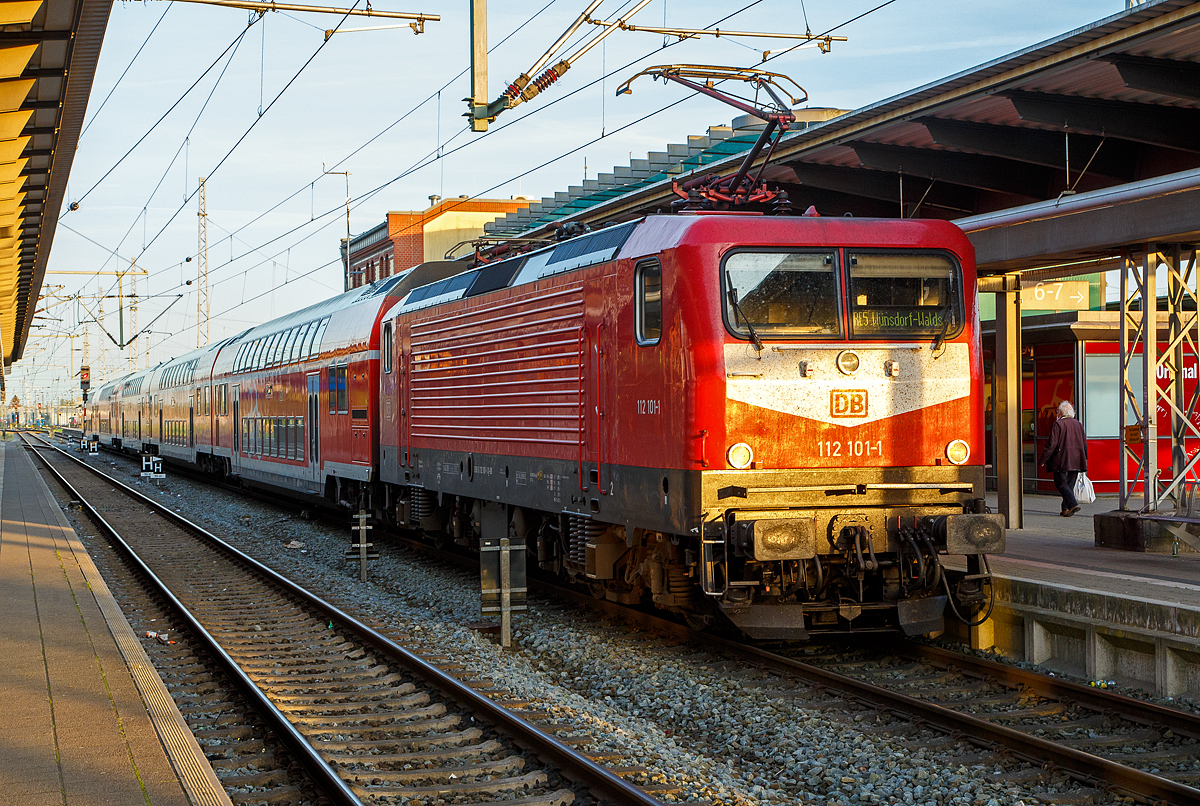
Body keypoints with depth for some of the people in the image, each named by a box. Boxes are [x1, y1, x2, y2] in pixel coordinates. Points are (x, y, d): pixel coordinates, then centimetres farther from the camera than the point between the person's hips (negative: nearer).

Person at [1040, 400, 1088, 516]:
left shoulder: (1058, 424, -9)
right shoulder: (1079, 424, 10)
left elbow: (1052, 444, -12)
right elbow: (1084, 444, 15)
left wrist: (1043, 459, -6)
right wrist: (1084, 458, 25)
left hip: (1061, 461, -6)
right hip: (1076, 461, 6)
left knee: (1061, 484, -2)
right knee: (1070, 484, 12)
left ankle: (1073, 504, -18)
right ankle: (1066, 509, 12)